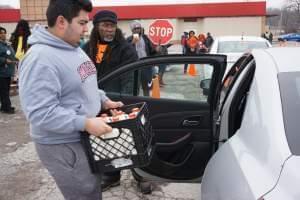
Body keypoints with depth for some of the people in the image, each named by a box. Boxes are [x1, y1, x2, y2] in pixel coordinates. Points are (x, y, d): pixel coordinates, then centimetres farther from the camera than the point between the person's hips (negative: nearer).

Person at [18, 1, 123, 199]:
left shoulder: (74, 48, 7)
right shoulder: (40, 59, -24)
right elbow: (40, 113, -29)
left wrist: (104, 100, 6)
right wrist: (85, 123, -29)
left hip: (84, 138, 9)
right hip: (63, 145, -9)